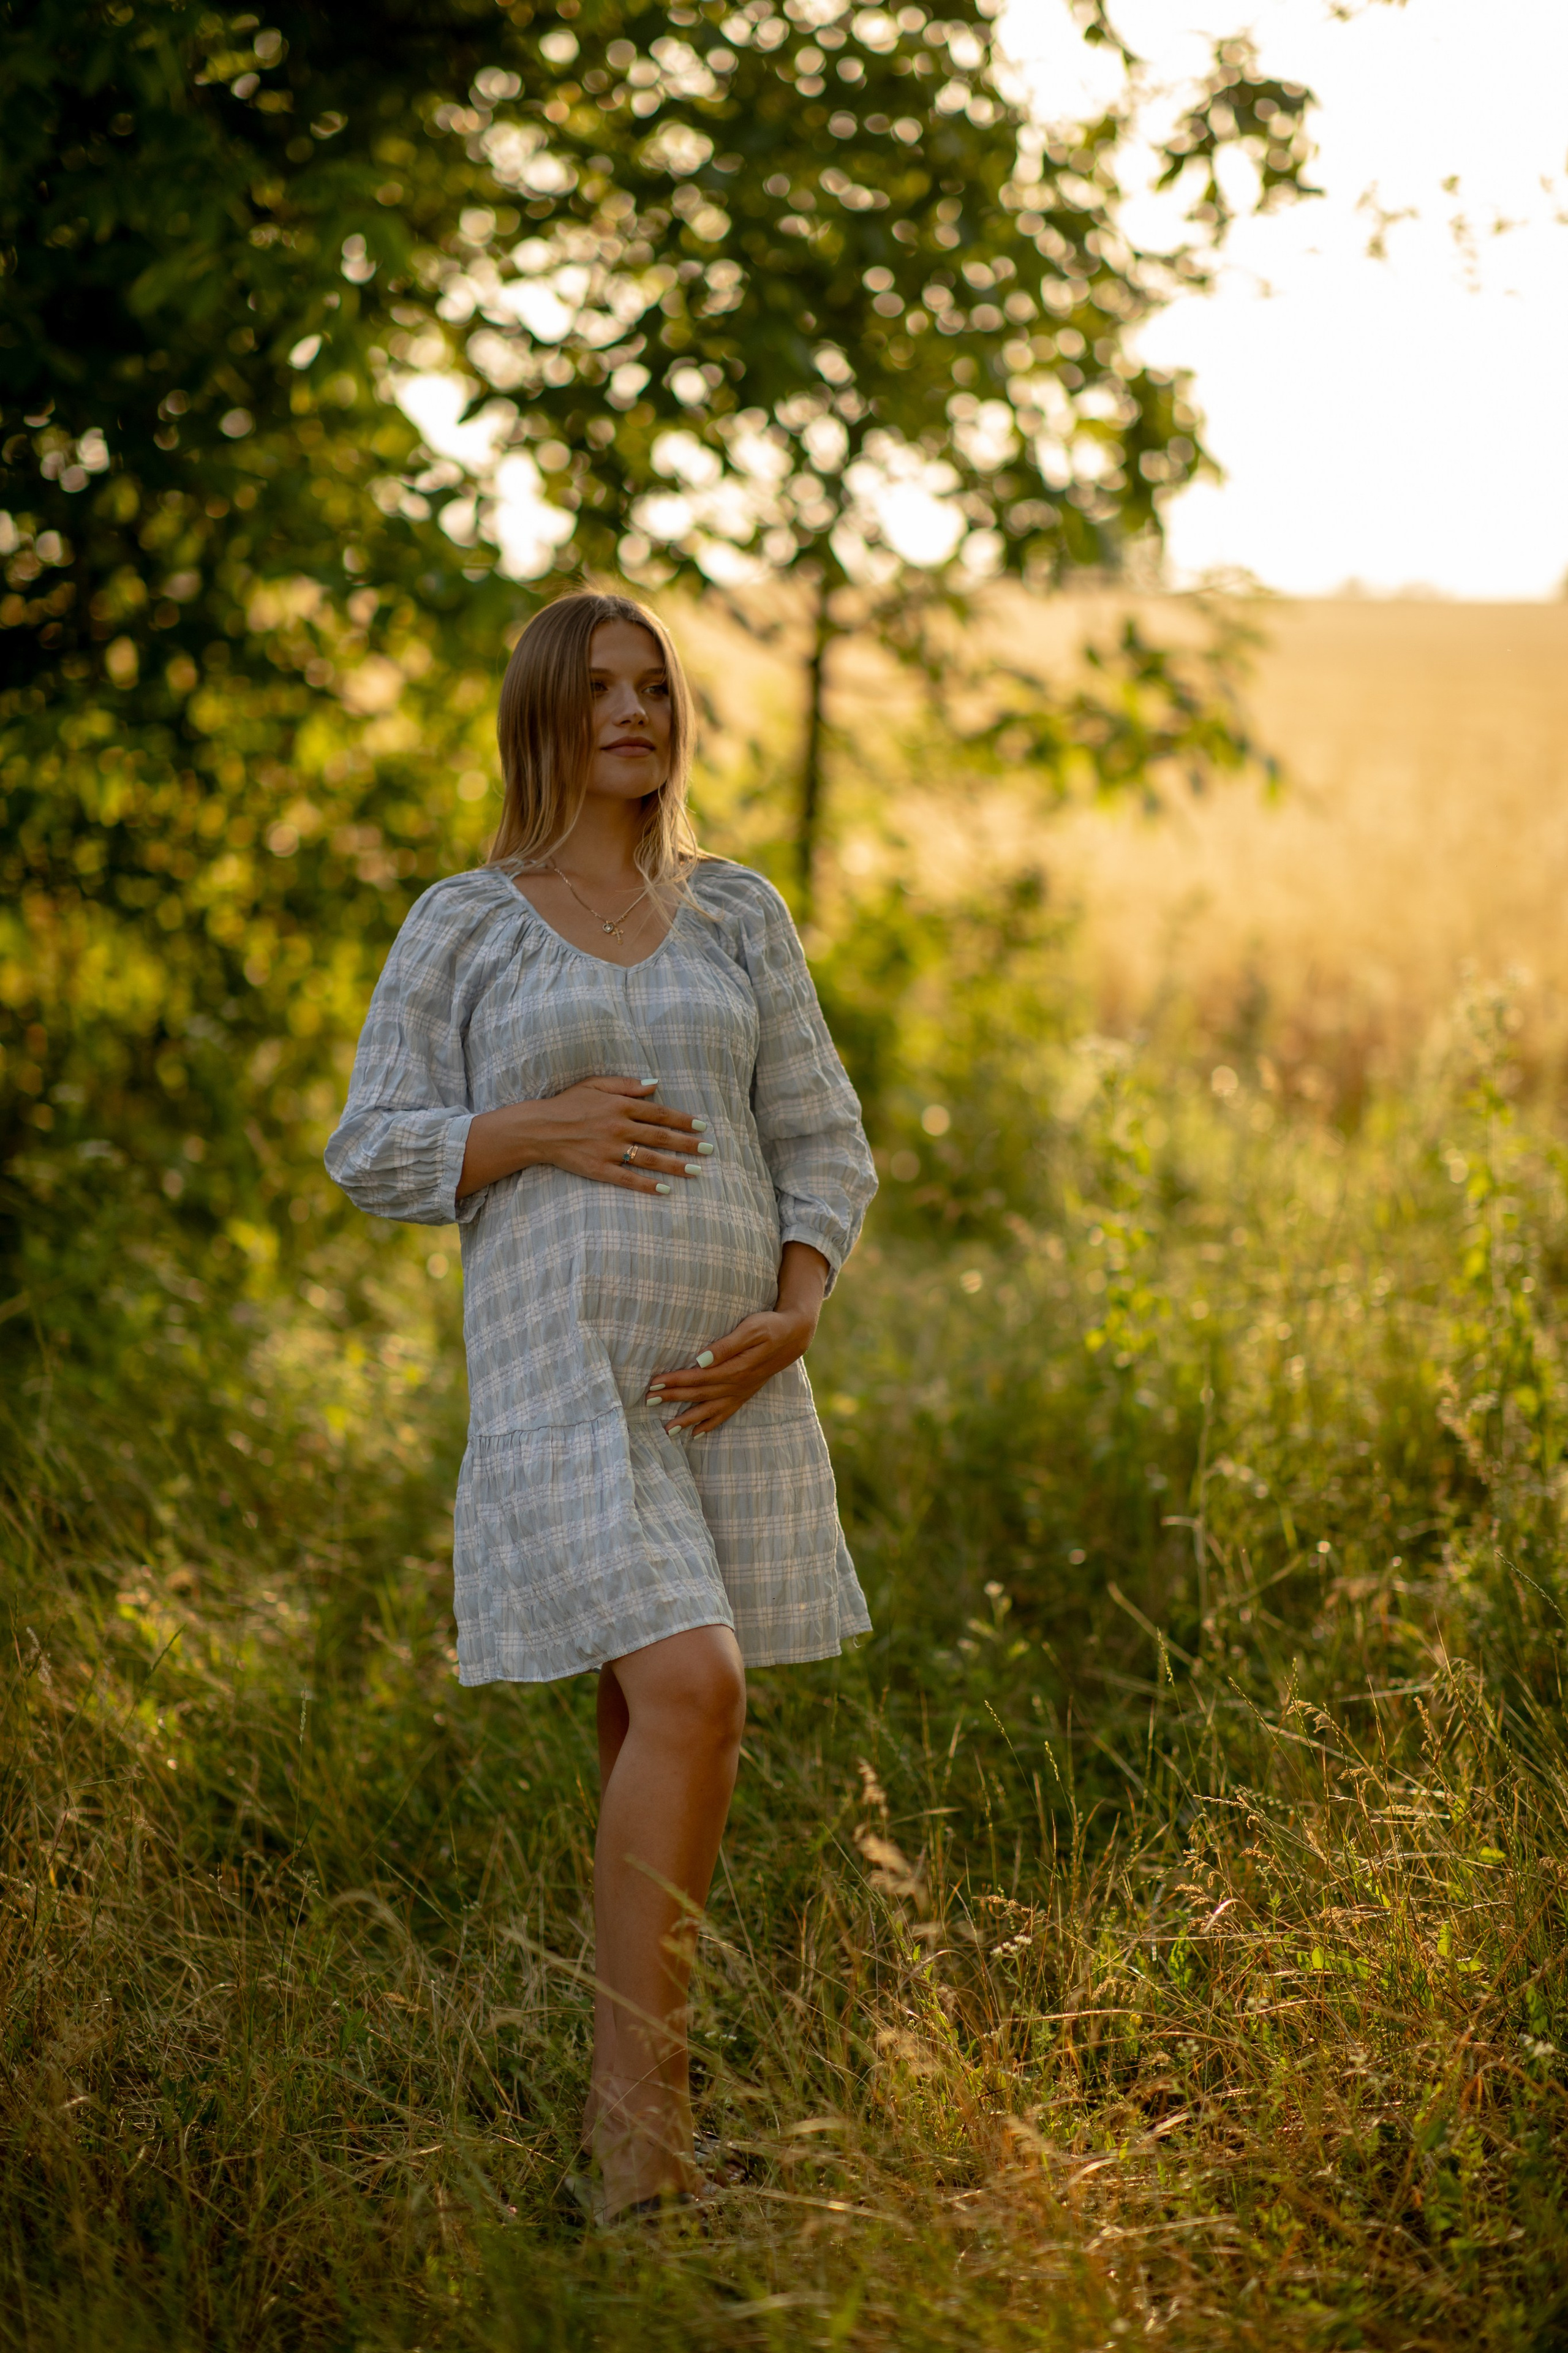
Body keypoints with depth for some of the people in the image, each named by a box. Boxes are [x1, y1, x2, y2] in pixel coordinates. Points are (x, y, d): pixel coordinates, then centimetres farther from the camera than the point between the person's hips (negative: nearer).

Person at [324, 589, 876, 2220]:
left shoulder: (739, 917, 12)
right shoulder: (459, 927, 3)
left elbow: (823, 1145, 10)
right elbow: (374, 1153, 2)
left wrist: (795, 1315, -7)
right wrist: (541, 1129, -13)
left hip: (727, 1378, 4)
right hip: (561, 1369, -4)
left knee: (670, 1731, 8)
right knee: (685, 1696, -19)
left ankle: (623, 2108, 21)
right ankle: (647, 2135, -11)